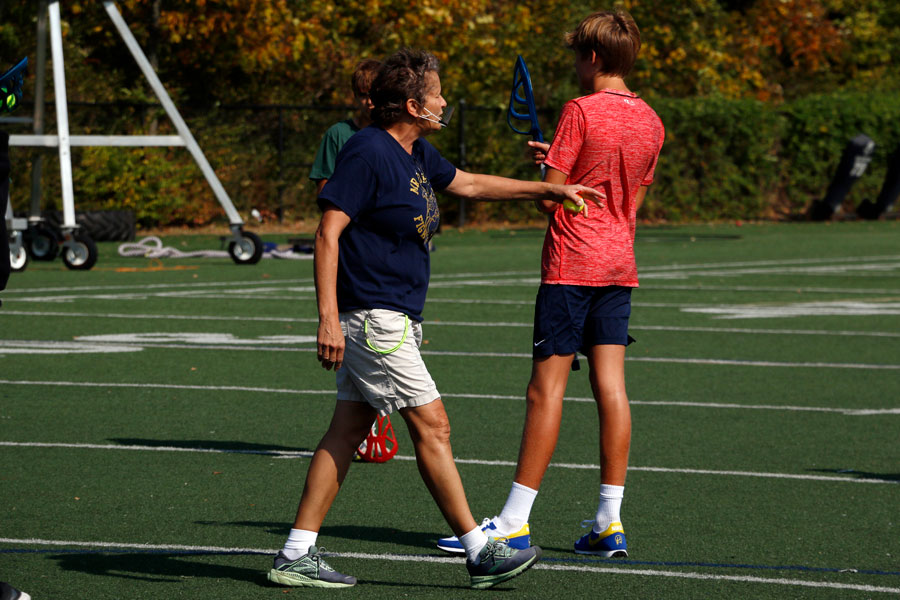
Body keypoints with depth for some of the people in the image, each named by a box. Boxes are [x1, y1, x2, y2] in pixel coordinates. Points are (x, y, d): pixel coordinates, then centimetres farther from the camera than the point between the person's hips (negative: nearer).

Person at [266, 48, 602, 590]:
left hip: (396, 318, 10)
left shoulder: (416, 154, 13)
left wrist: (551, 190, 29)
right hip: (371, 316, -10)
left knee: (349, 431, 8)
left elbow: (469, 183, 29)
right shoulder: (368, 153, -16)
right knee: (432, 425, -7)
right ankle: (481, 553, -2)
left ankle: (296, 555, 9)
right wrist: (329, 317, -25)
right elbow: (329, 232, -19)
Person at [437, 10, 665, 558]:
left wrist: (547, 175, 10)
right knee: (610, 385, 4)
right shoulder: (651, 122, 9)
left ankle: (514, 522, -3)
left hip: (571, 265, -7)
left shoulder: (581, 111, -12)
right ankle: (611, 522, 2)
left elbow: (549, 199, -13)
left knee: (547, 389, -5)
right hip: (621, 265, 7)